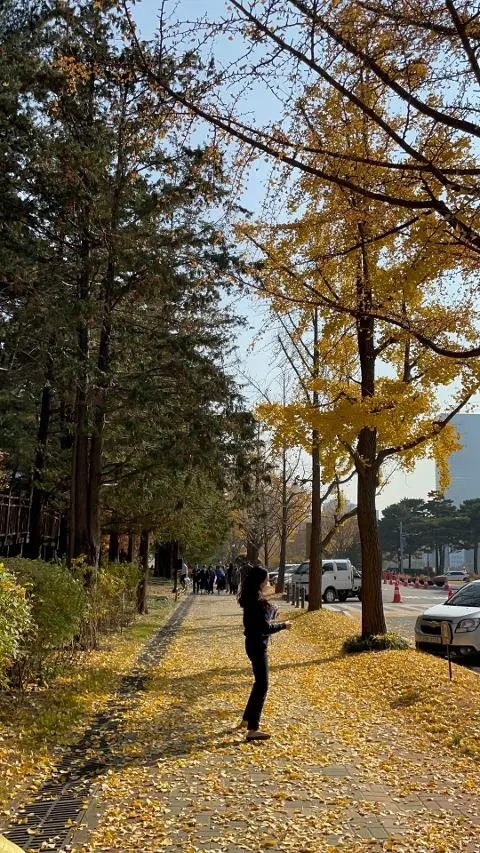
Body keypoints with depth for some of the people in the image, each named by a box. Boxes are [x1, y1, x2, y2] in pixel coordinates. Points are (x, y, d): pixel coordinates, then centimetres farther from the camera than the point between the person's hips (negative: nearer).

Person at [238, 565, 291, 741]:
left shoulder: (249, 599, 8)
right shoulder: (258, 602, -22)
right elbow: (265, 627, -23)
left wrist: (272, 610, 11)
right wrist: (283, 625, -10)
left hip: (253, 643, 10)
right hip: (258, 645, -10)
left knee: (260, 682, 22)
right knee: (262, 685, -7)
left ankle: (247, 719, 34)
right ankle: (252, 729, -6)